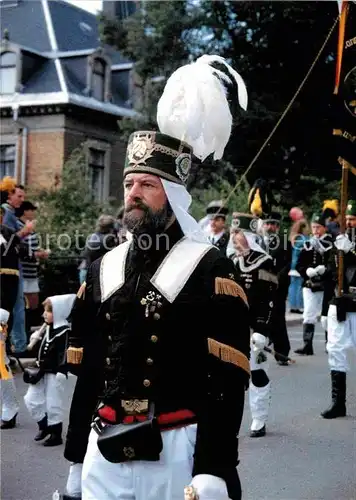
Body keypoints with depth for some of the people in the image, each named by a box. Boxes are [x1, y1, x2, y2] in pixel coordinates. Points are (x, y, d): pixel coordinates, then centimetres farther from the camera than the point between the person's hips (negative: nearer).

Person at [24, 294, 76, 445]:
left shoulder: (64, 332, -16)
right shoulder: (47, 329, 11)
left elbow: (64, 355, -20)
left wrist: (61, 374, -23)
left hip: (55, 373, -9)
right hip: (42, 372, 9)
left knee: (54, 404, 0)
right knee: (31, 399, 11)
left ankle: (56, 435, 13)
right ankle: (44, 426, 27)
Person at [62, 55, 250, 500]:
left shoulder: (210, 270, -6)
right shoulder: (103, 270, 10)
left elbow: (227, 382, -11)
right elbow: (87, 371, 13)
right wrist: (75, 458, 14)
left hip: (176, 455, -4)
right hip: (103, 452, 5)